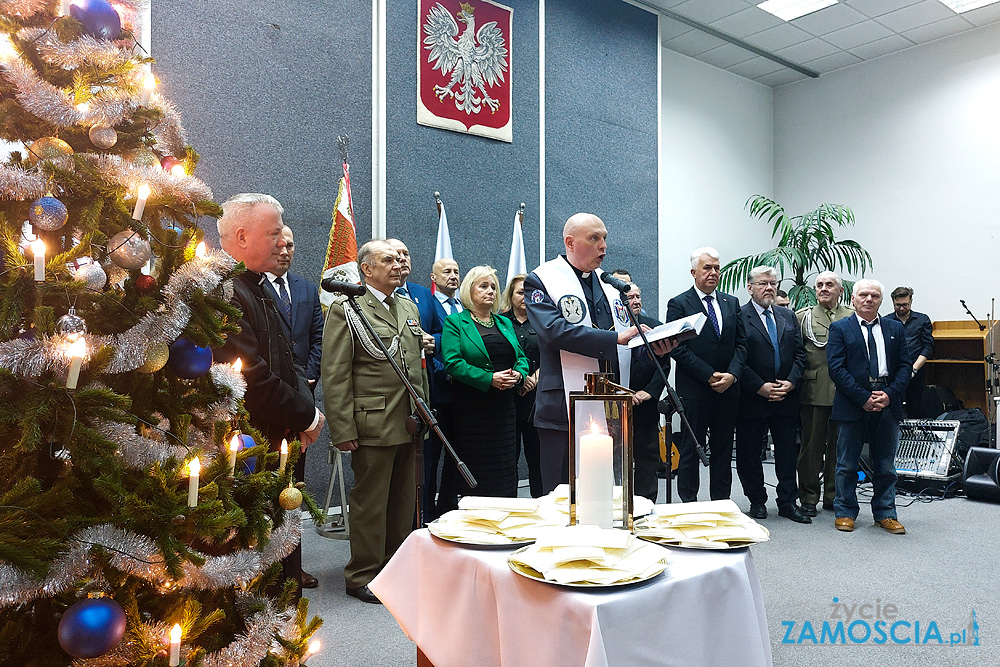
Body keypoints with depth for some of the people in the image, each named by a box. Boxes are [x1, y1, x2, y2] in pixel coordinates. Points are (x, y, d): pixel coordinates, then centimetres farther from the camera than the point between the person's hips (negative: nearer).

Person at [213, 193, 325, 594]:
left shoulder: (260, 288, 14)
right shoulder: (226, 294, -19)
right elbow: (253, 379, -24)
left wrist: (306, 406, 0)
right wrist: (307, 415, -10)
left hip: (285, 440, 10)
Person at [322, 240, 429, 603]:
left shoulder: (409, 307, 17)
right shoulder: (345, 310, -4)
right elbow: (334, 376, -10)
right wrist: (343, 430, -15)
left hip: (409, 425, 7)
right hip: (373, 426, -7)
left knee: (404, 501, 14)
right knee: (370, 502, 3)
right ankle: (363, 576, 17)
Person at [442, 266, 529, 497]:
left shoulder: (505, 323, 18)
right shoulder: (455, 322, 1)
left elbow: (521, 357, 17)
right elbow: (452, 363, -11)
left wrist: (518, 374, -6)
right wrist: (489, 378, -19)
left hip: (505, 407, 5)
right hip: (472, 407, -5)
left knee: (506, 474, 6)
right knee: (476, 477, -2)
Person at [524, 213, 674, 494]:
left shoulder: (609, 282, 17)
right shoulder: (541, 280, -4)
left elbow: (629, 334, 20)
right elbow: (556, 331, -20)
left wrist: (652, 345, -3)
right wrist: (615, 338, -23)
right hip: (566, 411, -6)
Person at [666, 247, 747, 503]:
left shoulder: (732, 303, 14)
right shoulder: (679, 304, -2)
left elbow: (741, 344, 10)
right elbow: (678, 349, -9)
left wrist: (732, 374, -6)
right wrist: (710, 376, -14)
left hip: (728, 389, 5)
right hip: (695, 391, -5)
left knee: (723, 448, 11)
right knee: (691, 450, 2)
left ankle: (721, 502, 20)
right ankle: (688, 504, 11)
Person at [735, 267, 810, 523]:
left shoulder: (788, 316, 13)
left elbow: (800, 353, 11)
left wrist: (791, 382, -4)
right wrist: (760, 387, -15)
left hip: (786, 398, 5)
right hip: (752, 399, -4)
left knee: (788, 453, 9)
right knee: (749, 453, 6)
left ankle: (788, 502, 20)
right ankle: (757, 501, 21)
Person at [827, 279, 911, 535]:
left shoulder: (895, 328, 12)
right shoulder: (840, 328, 2)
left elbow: (905, 366, 7)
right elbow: (836, 367, -7)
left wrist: (889, 394, -9)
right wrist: (864, 398, -14)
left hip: (887, 405, 3)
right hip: (852, 405, -3)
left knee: (885, 465, 11)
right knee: (847, 464, 5)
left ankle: (885, 514, 22)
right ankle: (845, 513, 16)